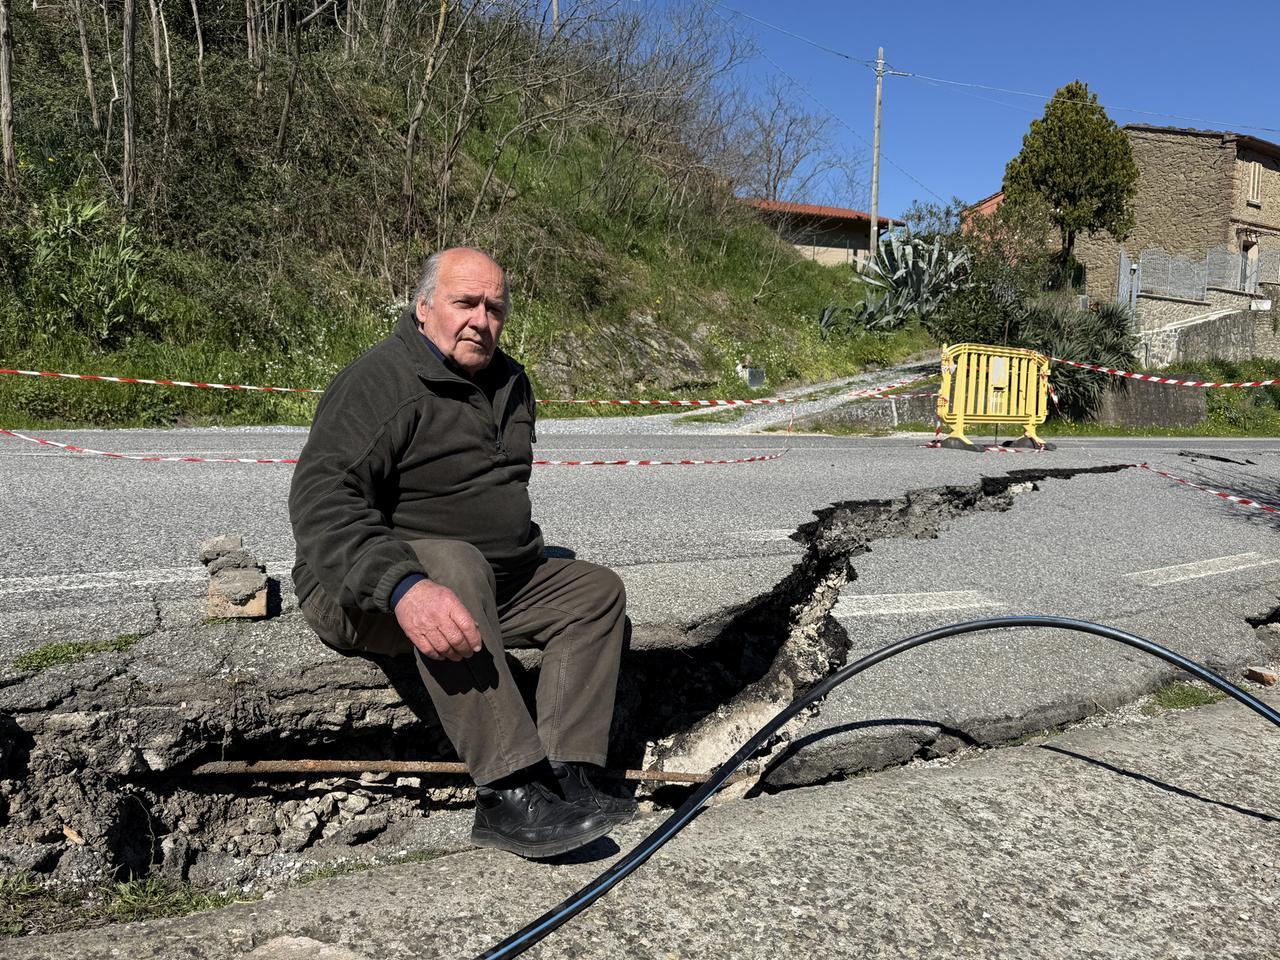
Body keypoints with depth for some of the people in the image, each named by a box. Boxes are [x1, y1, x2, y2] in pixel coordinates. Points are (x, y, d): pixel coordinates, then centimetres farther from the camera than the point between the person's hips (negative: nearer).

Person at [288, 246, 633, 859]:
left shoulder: (509, 383, 11)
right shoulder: (379, 382, -16)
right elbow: (321, 503, -31)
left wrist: (524, 558, 15)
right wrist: (403, 587, -45)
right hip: (365, 596, -8)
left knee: (598, 590, 0)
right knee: (452, 563, -38)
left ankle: (570, 778, -15)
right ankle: (509, 795, -38)